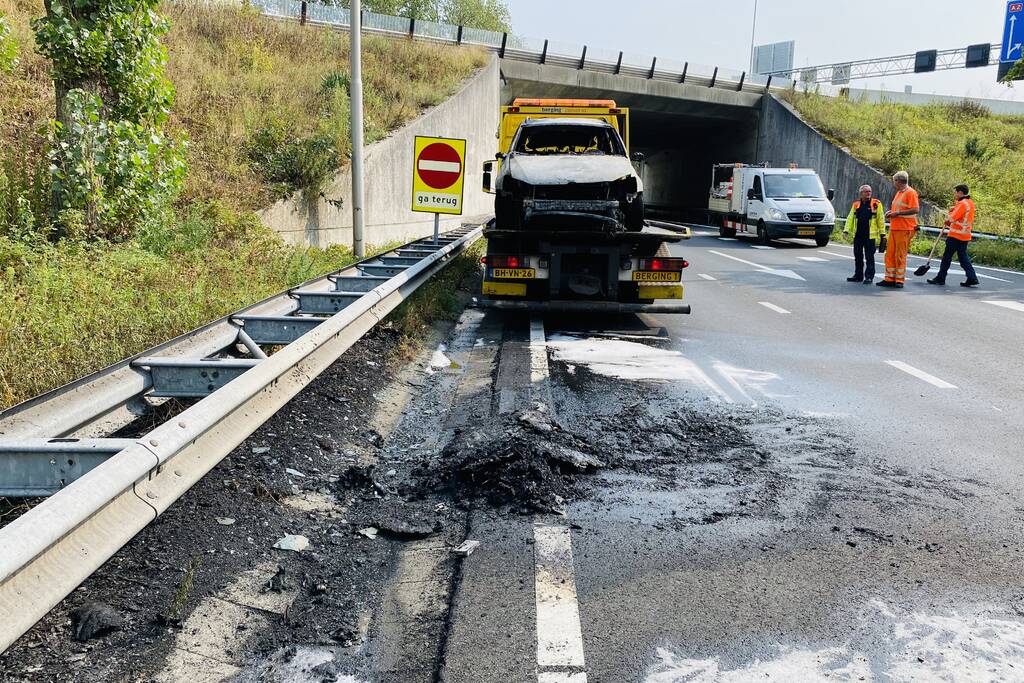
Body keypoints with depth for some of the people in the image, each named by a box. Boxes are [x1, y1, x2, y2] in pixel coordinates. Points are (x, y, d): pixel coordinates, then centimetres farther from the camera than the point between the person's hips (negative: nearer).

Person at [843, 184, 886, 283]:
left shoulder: (876, 204, 1)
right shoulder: (856, 204, 11)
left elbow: (881, 219, 1)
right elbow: (850, 218, 11)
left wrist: (882, 233, -2)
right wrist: (846, 230, -1)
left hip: (870, 235, -4)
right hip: (858, 235, 4)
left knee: (869, 257, -2)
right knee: (858, 256, 11)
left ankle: (869, 277, 2)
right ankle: (858, 276, 20)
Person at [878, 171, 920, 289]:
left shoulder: (910, 192, -9)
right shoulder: (899, 192, 19)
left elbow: (915, 210, -18)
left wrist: (897, 213, -17)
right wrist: (891, 212, 10)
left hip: (904, 230, -9)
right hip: (894, 228, 9)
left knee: (900, 255, -4)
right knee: (890, 254, 8)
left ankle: (900, 280, 3)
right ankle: (890, 279, 14)